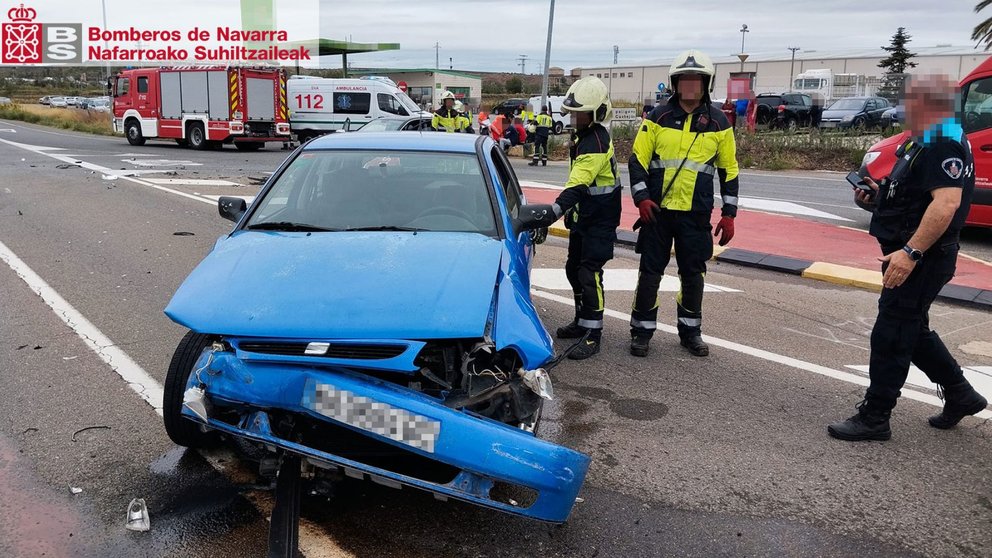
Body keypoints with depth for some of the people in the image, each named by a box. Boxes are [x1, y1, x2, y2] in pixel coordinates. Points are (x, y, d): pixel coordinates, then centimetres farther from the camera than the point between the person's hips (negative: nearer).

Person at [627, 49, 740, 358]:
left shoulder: (718, 122, 4)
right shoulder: (657, 118, 1)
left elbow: (729, 169, 8)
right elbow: (638, 159, 1)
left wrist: (729, 213, 4)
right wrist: (642, 198, -12)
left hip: (696, 214, 1)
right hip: (657, 209, -1)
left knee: (693, 273, 9)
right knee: (650, 271, 3)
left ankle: (690, 330, 25)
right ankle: (642, 330, 15)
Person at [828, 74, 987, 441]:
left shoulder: (944, 144, -17)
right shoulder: (929, 142, 17)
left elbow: (946, 204, -29)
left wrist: (910, 252, -33)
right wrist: (880, 196, 9)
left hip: (921, 258, -11)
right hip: (912, 255, 11)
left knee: (891, 334, -5)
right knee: (912, 330, 20)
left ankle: (874, 418, 4)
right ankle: (960, 395, 33)